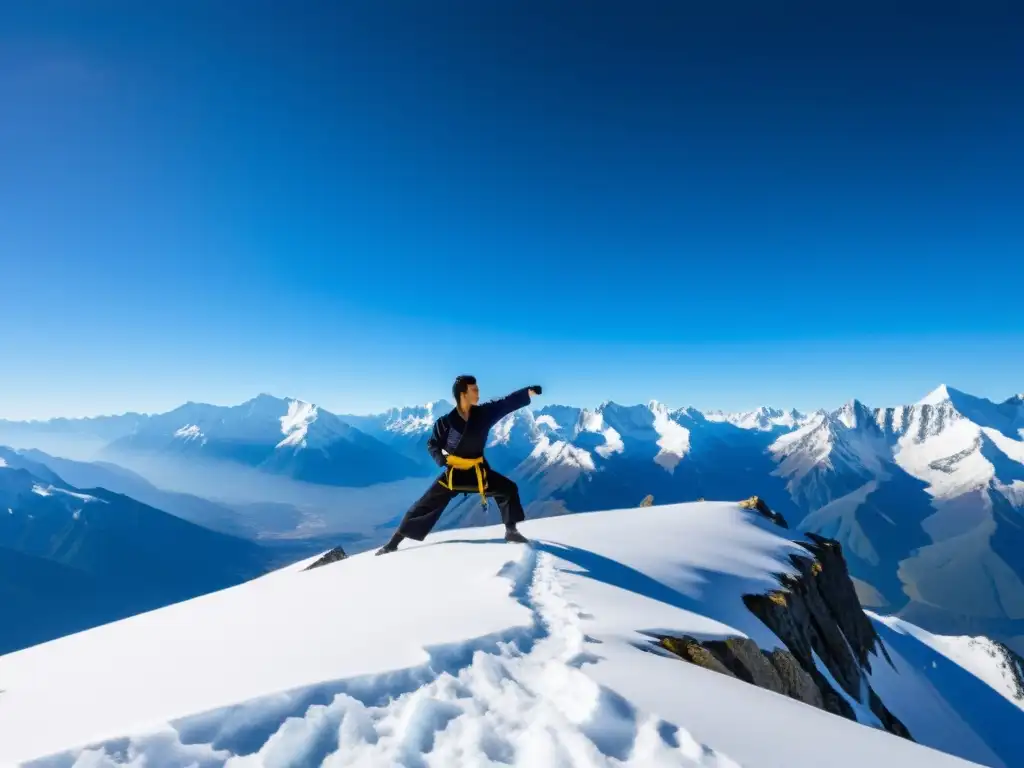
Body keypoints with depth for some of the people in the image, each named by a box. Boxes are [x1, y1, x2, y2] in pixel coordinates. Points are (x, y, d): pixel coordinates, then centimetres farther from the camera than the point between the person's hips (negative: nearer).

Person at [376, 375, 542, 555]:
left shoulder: (484, 413, -9)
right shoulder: (445, 422, -17)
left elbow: (507, 402, -13)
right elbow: (432, 445, -5)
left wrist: (530, 391, -24)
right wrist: (445, 459, -24)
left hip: (478, 471, 3)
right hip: (454, 472, -3)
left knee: (508, 489, -4)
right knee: (424, 505, -4)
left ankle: (511, 531, 12)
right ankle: (393, 543, 6)